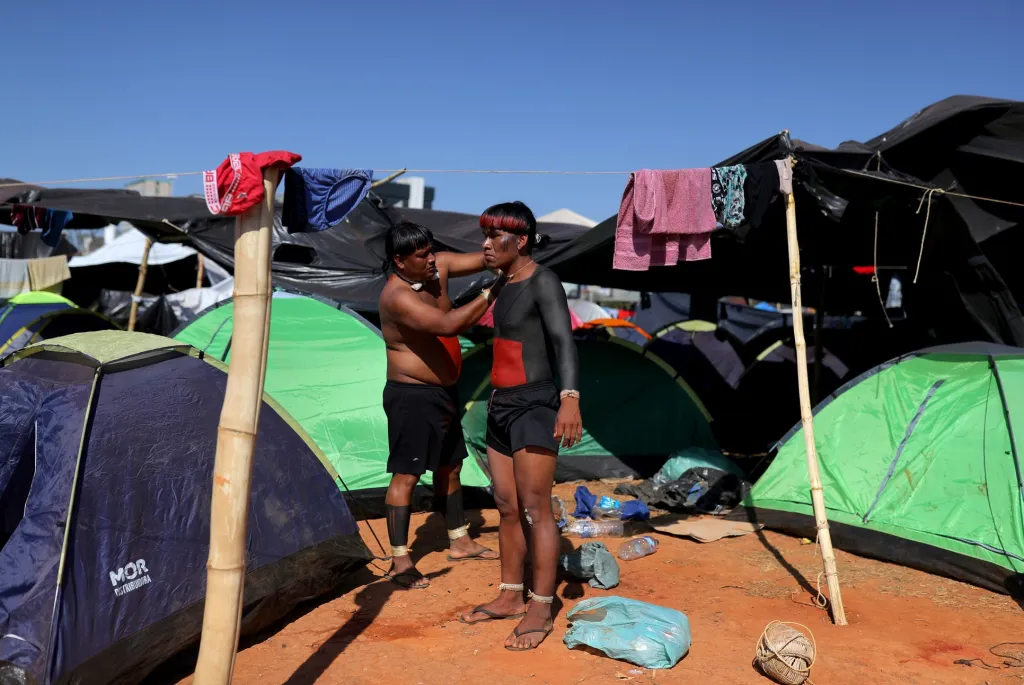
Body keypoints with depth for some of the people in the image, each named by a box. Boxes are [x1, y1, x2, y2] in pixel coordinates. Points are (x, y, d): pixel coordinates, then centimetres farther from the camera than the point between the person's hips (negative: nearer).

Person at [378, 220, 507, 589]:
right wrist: (491, 293, -35)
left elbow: (481, 259, 1)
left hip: (443, 392, 9)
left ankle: (460, 542, 34)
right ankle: (400, 562, 5)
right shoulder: (398, 297, -25)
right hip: (412, 396, -9)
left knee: (450, 467, 19)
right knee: (406, 475, -3)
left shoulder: (438, 267, 0)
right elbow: (448, 325, -38)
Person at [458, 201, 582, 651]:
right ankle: (510, 597, 21)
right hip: (501, 406, 8)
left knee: (534, 509, -7)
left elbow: (564, 342, -20)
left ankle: (541, 610, 0)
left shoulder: (543, 282, -9)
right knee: (507, 508, 12)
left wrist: (570, 398, -33)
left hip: (534, 407, -8)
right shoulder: (507, 286, 15)